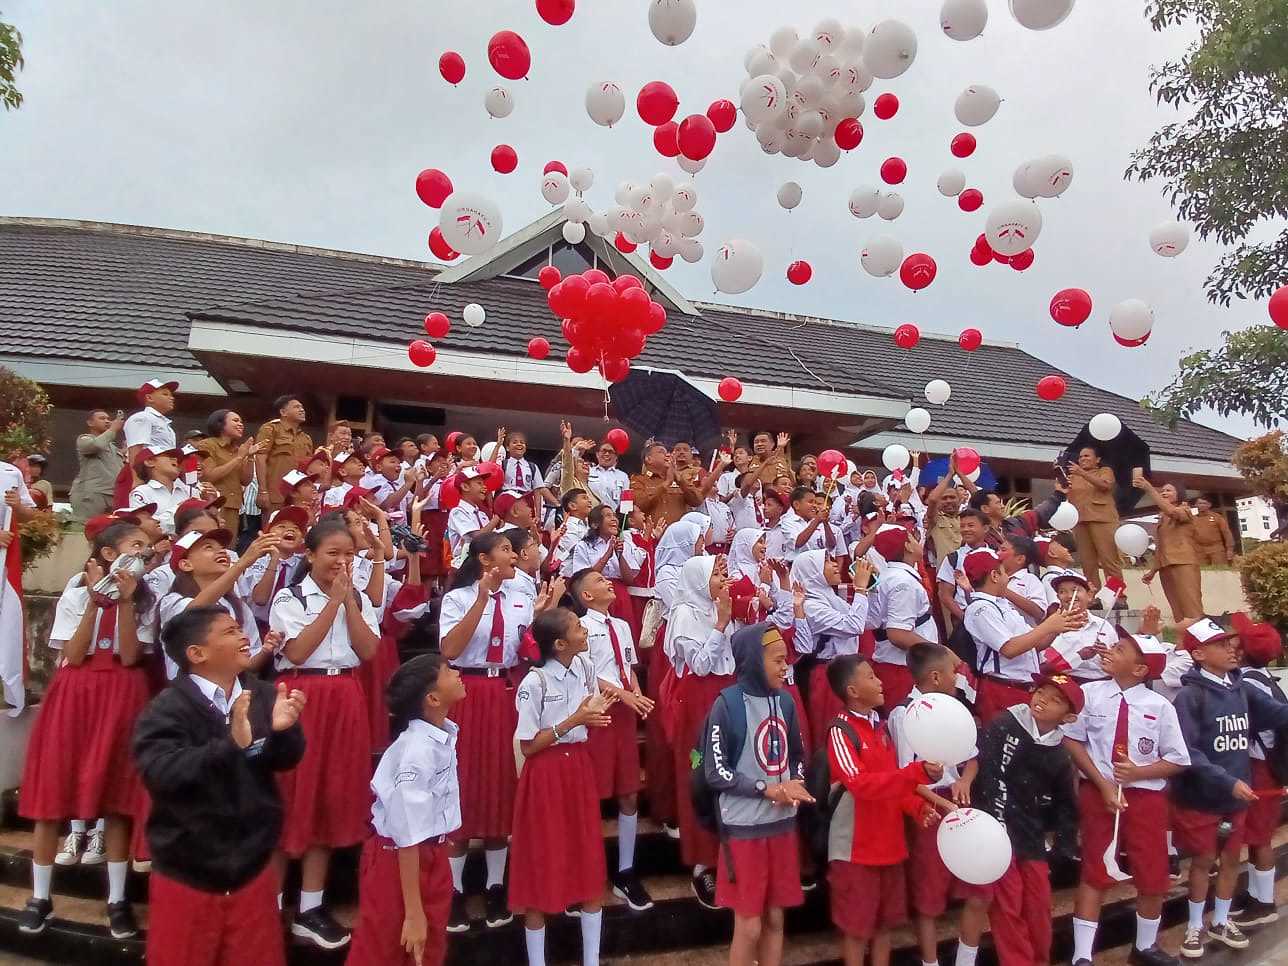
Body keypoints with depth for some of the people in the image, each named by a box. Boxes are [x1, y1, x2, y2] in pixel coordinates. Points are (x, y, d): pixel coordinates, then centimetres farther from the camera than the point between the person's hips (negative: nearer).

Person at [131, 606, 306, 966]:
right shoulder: (166, 710, -14)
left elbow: (284, 760, -6)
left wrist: (282, 729, -28)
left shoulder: (263, 695, -5)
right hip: (186, 875, -3)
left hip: (252, 869, 3)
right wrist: (230, 744, -40)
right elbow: (161, 773, -27)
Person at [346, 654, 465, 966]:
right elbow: (408, 838, -27)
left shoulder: (442, 733, -5)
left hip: (432, 853, 8)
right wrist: (412, 912, -20)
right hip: (399, 859, -8)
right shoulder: (418, 751, -31)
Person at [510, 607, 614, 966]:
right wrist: (572, 721, -22)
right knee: (542, 867, 7)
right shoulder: (534, 683, -19)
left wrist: (596, 713, -9)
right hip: (546, 774, -6)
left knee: (590, 863, 11)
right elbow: (527, 747, -15)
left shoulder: (585, 666, 0)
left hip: (579, 767, 6)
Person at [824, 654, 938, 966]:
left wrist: (917, 807, -4)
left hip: (889, 843, 7)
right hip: (856, 847, -7)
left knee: (885, 922, 16)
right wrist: (917, 773, -31)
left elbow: (892, 780, 14)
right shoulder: (840, 730, -15)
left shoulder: (880, 726, 9)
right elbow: (860, 783, -26)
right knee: (856, 927, 4)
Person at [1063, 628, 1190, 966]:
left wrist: (1138, 772, -15)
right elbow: (1072, 741, -3)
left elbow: (1178, 761, 0)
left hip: (1146, 796, 2)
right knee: (1094, 874, 3)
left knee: (1153, 877, 13)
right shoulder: (1090, 693, -6)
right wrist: (1102, 783, -10)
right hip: (1098, 792, -1)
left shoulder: (1160, 706, -6)